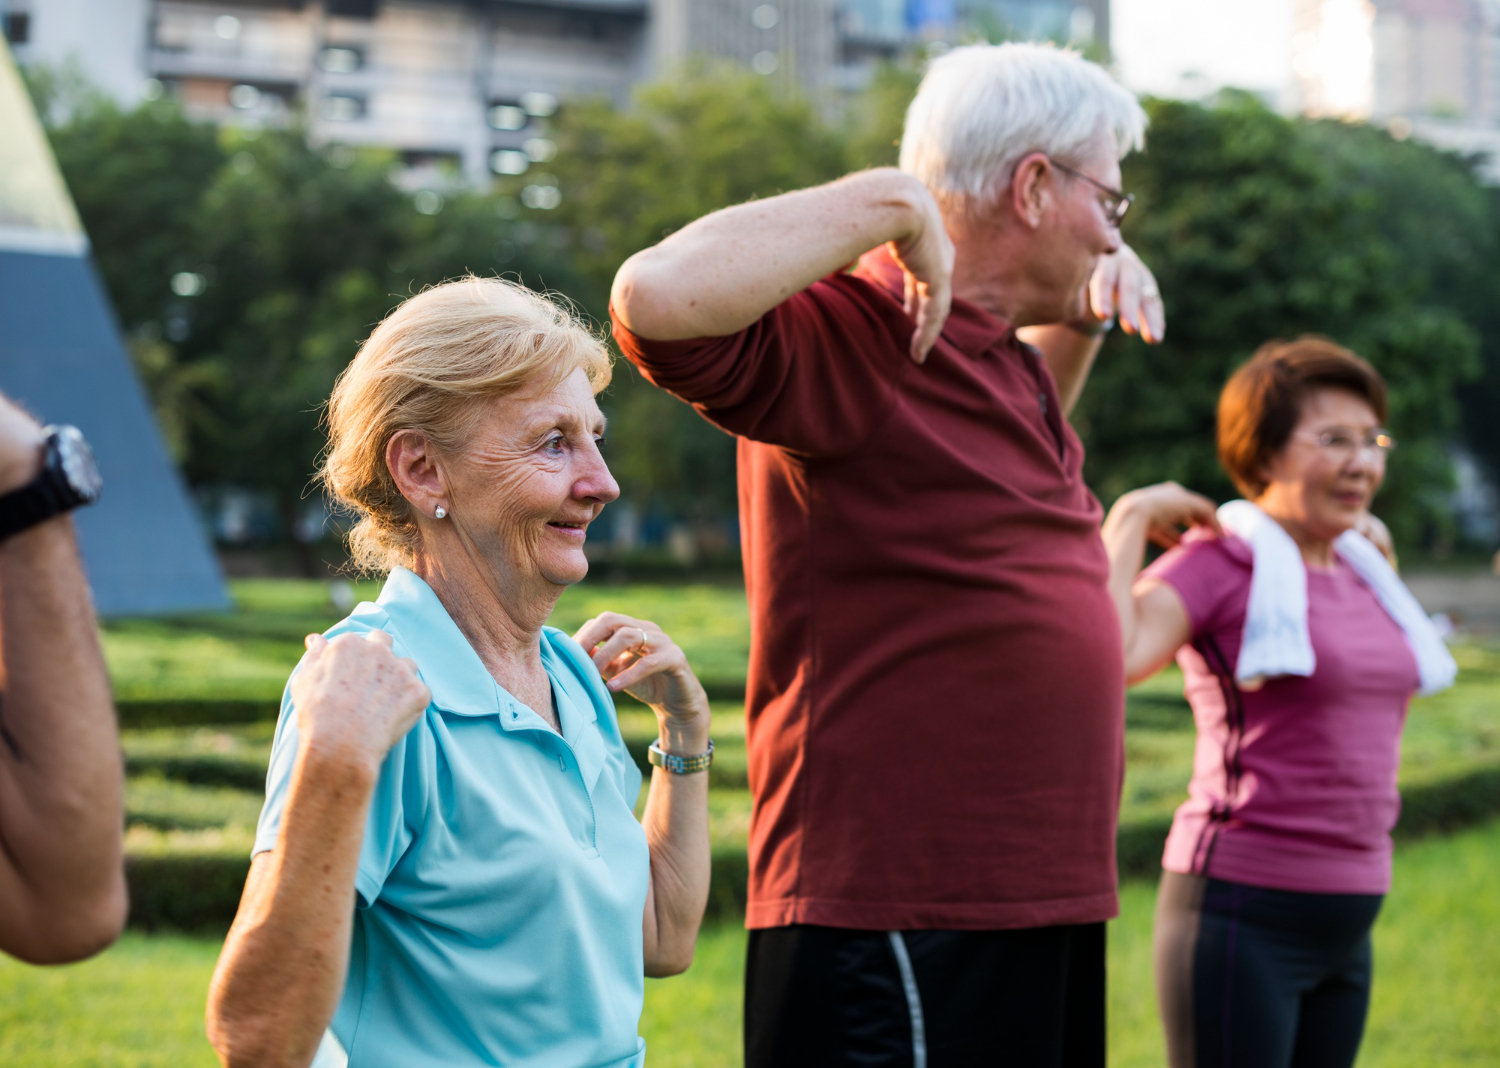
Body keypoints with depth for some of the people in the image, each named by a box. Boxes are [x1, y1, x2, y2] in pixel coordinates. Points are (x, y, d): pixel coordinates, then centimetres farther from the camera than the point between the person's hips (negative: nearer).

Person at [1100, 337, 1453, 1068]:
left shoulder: (1355, 570, 12)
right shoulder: (1216, 564, -10)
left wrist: (1381, 559, 22)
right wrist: (1130, 516, -18)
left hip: (1346, 924, 8)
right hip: (1244, 910, -8)